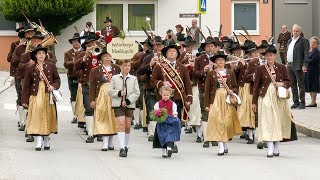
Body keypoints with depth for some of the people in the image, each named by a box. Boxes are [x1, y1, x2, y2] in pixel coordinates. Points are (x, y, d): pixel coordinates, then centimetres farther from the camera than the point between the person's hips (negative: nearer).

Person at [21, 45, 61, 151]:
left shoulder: (51, 66, 4)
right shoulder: (31, 69, 3)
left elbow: (57, 79, 7)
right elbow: (26, 86, 4)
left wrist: (54, 86, -15)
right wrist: (25, 100, 1)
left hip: (48, 95, 1)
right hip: (36, 95, -1)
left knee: (48, 117, 5)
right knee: (37, 116, -9)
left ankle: (46, 141, 17)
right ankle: (38, 142, -11)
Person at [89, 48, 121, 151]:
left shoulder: (117, 69, 5)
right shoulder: (95, 71, 3)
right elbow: (92, 86, 3)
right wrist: (92, 99, -3)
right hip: (102, 96, -1)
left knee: (112, 118, 4)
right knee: (103, 119, -4)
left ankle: (110, 142, 14)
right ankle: (105, 143, -5)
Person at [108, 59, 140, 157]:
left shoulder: (134, 79, 8)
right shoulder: (115, 78, 7)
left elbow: (137, 92, 2)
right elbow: (110, 91, 4)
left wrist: (128, 101, -10)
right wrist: (119, 93, -14)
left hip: (129, 105, 2)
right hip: (118, 104, -2)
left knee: (127, 126, 6)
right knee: (121, 124, -14)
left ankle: (125, 146, 22)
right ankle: (122, 148, -20)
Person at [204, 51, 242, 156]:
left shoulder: (230, 73, 10)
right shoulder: (211, 74, 5)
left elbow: (235, 87, 14)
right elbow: (207, 90, 4)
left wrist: (232, 91, -9)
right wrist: (207, 104, -2)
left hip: (228, 100, 2)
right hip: (216, 99, -2)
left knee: (227, 122, 1)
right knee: (217, 122, -9)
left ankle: (225, 144, 18)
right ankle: (221, 147, -10)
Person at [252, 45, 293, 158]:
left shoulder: (281, 68, 6)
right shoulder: (260, 69, 3)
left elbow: (289, 82, 10)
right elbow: (256, 86, 5)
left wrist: (282, 84, -13)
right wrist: (254, 102, 3)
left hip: (279, 97, 2)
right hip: (265, 97, -2)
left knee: (279, 121, 4)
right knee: (268, 122, -8)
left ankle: (276, 147, 14)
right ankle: (270, 148, -10)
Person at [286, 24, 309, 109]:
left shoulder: (304, 41, -5)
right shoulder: (290, 41, 17)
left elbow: (306, 54, -11)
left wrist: (304, 65, -18)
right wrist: (287, 62, 14)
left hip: (298, 66, -7)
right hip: (290, 65, 7)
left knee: (301, 85, -3)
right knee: (293, 85, 10)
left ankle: (302, 103, 0)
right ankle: (296, 102, 16)